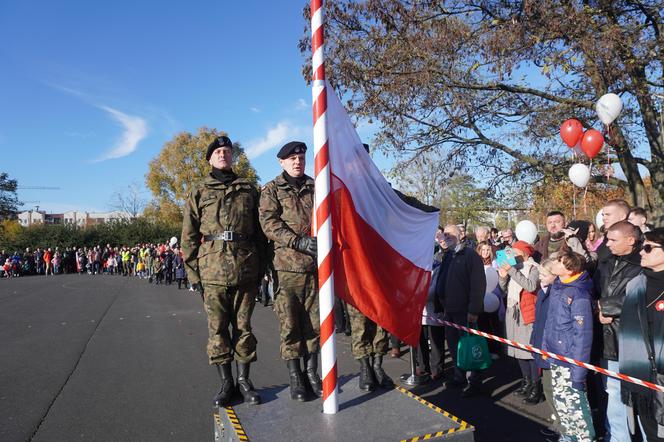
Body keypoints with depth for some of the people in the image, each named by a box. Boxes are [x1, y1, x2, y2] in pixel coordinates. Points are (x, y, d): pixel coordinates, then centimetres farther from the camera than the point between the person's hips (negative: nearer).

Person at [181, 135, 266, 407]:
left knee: (243, 325, 7)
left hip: (246, 269, 1)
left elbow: (259, 230, 13)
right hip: (213, 269, -1)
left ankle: (244, 380, 20)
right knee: (217, 328, 5)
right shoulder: (199, 192, 10)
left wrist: (261, 267, 7)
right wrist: (192, 273, 1)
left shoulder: (248, 189, 14)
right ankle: (226, 383, 18)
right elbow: (189, 236, 7)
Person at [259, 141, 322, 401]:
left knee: (314, 321, 7)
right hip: (287, 265, -3)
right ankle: (295, 377, 14)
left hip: (315, 264, 3)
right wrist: (299, 241, -18)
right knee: (289, 323, 1)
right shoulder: (272, 190, 6)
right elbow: (269, 224, -6)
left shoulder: (315, 187, 16)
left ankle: (312, 373, 22)